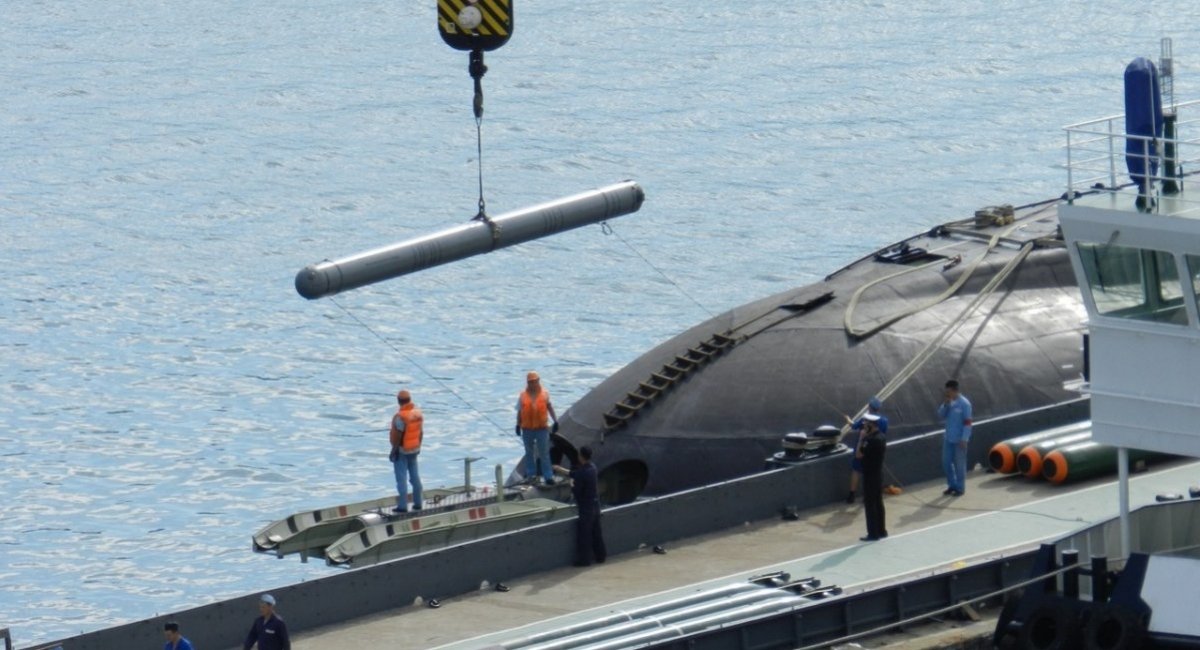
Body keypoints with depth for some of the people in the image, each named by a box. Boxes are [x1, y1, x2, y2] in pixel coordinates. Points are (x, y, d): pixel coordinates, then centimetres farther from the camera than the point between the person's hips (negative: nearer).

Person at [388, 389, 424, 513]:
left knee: (401, 478, -2)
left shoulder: (401, 417, -22)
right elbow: (421, 432, 9)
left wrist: (393, 451, -14)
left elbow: (398, 436, -21)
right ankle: (417, 503, 20)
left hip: (402, 450, -7)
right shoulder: (418, 413, 1)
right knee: (415, 476, 15)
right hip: (414, 449, 7)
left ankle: (402, 506, -2)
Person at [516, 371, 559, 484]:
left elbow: (550, 407, 7)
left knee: (544, 453, -2)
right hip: (527, 428, 1)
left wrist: (555, 421, 4)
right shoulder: (523, 396, -1)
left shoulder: (545, 394, -1)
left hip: (542, 428, -1)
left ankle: (548, 476, -1)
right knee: (529, 452, 13)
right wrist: (518, 425, 8)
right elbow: (519, 411, 7)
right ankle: (531, 474, 25)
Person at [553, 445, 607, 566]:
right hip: (595, 504, 8)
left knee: (583, 534, 1)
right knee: (596, 532, 17)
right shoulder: (592, 468, 3)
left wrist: (572, 485, 0)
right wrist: (561, 470, 24)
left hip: (586, 507, -8)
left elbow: (576, 491, -20)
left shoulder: (582, 473, -24)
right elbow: (575, 473, 18)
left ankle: (584, 559, 6)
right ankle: (600, 555, 25)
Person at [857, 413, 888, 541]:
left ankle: (873, 533, -2)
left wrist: (862, 438, -14)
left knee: (870, 504, -3)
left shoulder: (871, 440, -23)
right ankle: (881, 531, 21)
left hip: (870, 475, -9)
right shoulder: (881, 437, 7)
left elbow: (859, 454, -21)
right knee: (878, 503, 15)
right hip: (878, 474, 9)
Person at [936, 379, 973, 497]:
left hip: (959, 440, -7)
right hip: (948, 439, 7)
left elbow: (967, 422, -15)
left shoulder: (964, 404, -15)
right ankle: (952, 485, 24)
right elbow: (941, 417, 5)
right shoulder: (948, 402, 6)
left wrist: (964, 439, -19)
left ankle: (960, 488, 12)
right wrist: (945, 404, -10)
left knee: (959, 464, 2)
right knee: (946, 462, 10)